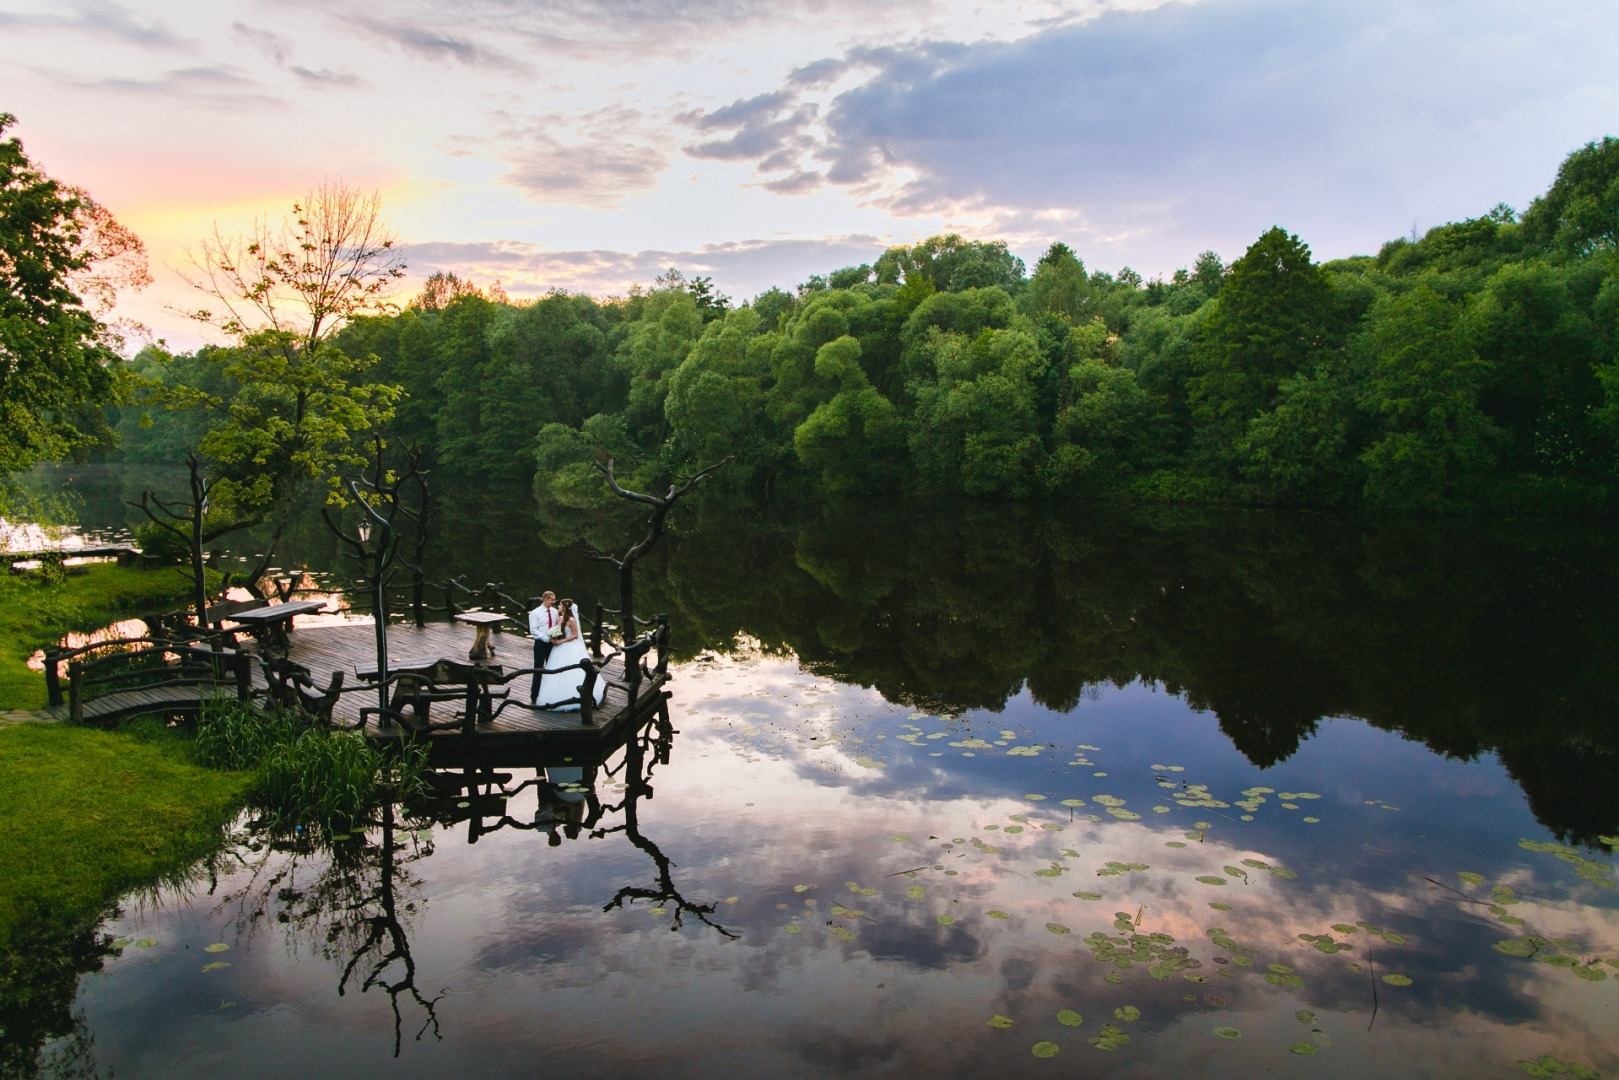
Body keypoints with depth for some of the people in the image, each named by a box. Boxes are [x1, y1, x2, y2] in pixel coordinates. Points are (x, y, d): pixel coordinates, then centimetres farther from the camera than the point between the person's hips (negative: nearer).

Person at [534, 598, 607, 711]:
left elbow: (575, 635, -14)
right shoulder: (559, 618, 7)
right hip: (559, 649, 8)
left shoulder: (571, 620, -14)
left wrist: (562, 641, -17)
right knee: (558, 674, 10)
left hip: (570, 648, -8)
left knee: (571, 674, -3)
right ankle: (560, 698, 20)